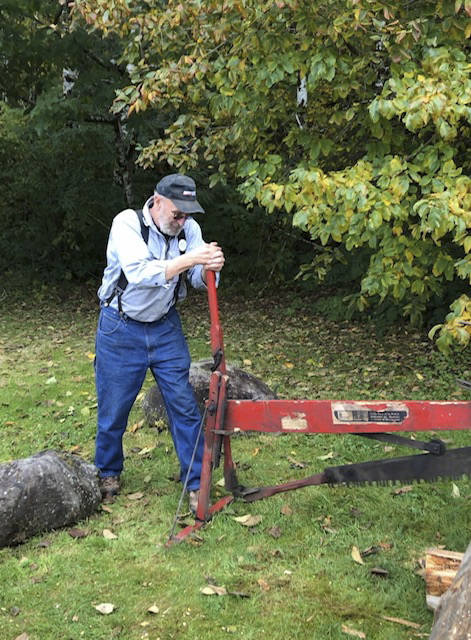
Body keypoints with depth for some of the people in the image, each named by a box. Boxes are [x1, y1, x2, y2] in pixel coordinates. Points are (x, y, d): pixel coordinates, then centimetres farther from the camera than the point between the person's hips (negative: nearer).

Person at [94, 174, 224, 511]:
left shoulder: (189, 229, -6)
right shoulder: (127, 223, -20)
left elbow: (199, 280, -12)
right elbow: (140, 273, -35)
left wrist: (210, 268, -35)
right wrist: (190, 258, -43)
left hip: (165, 328, 4)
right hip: (121, 330, -3)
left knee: (184, 405, 2)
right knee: (114, 408, 8)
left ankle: (195, 483, 15)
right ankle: (108, 474, 34)